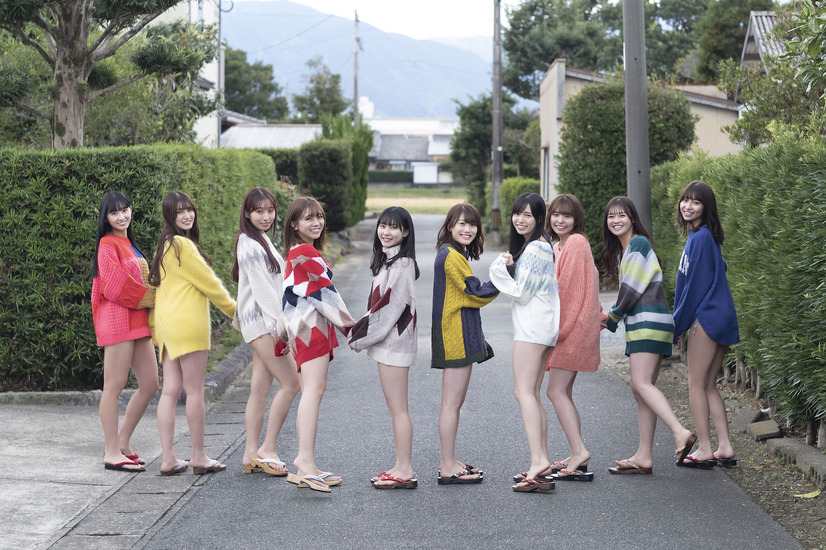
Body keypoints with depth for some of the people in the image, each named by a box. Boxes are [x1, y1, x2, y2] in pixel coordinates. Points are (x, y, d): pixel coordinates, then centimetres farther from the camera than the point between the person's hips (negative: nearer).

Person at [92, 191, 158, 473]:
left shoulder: (129, 244, 20)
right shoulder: (108, 244, -7)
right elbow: (116, 285, -16)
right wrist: (151, 298, -9)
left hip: (137, 320, 9)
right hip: (118, 319, -9)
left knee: (150, 383, 7)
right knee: (114, 386, -6)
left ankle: (122, 443, 17)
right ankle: (112, 453, -3)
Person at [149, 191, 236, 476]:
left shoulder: (165, 245, 17)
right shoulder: (183, 245, -13)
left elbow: (158, 284, 20)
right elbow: (209, 282, -7)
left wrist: (158, 330, 23)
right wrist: (234, 309, 6)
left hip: (168, 322, 9)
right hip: (188, 323, -9)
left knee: (170, 390, 5)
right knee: (195, 390, -2)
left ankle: (168, 459, 5)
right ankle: (198, 457, 4)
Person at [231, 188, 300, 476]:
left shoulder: (262, 241, 18)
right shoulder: (249, 245, -12)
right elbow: (261, 287, -18)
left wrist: (282, 321, 20)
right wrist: (280, 322, -22)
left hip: (268, 321, 9)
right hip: (261, 321, -9)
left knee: (260, 388, 6)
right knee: (290, 382, -10)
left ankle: (251, 453, 7)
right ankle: (267, 450, -6)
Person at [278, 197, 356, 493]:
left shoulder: (295, 254, 23)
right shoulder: (306, 252, -9)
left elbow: (291, 296, 27)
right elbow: (324, 291, -11)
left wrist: (283, 334, 30)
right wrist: (349, 324, -5)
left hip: (303, 328, 10)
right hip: (313, 326, -10)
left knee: (310, 392, 7)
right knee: (314, 390, -19)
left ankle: (304, 468, 6)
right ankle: (306, 459, -30)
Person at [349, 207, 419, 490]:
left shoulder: (402, 264, -16)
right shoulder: (387, 260, 15)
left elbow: (391, 307, -19)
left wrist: (363, 336, -12)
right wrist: (360, 330, 12)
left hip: (395, 341, -10)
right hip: (387, 341, 10)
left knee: (398, 407, -7)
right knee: (395, 407, 12)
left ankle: (405, 472, -3)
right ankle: (401, 466, 17)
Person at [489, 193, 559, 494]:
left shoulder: (534, 248, -13)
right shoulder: (542, 245, 19)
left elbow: (522, 292, -13)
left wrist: (500, 269, -4)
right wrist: (510, 266, 2)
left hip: (532, 325, -10)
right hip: (542, 325, 10)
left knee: (524, 392, -16)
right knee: (533, 395, 10)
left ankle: (538, 460, -26)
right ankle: (543, 463, 9)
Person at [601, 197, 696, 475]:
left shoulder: (639, 243, -7)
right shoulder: (624, 250, 22)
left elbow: (632, 288, -11)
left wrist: (613, 318, 0)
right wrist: (612, 316, 11)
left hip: (648, 322, -10)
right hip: (641, 325, 10)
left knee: (641, 384, -19)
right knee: (641, 388, 5)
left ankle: (681, 432, -29)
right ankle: (644, 457, 4)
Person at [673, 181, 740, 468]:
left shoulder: (701, 238, -13)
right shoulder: (701, 236, 15)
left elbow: (696, 284, -14)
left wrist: (676, 326, -8)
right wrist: (679, 323, 19)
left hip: (706, 317, -9)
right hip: (721, 317, 9)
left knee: (696, 384, -3)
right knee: (709, 386, 11)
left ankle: (704, 450, -1)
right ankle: (725, 448, 9)